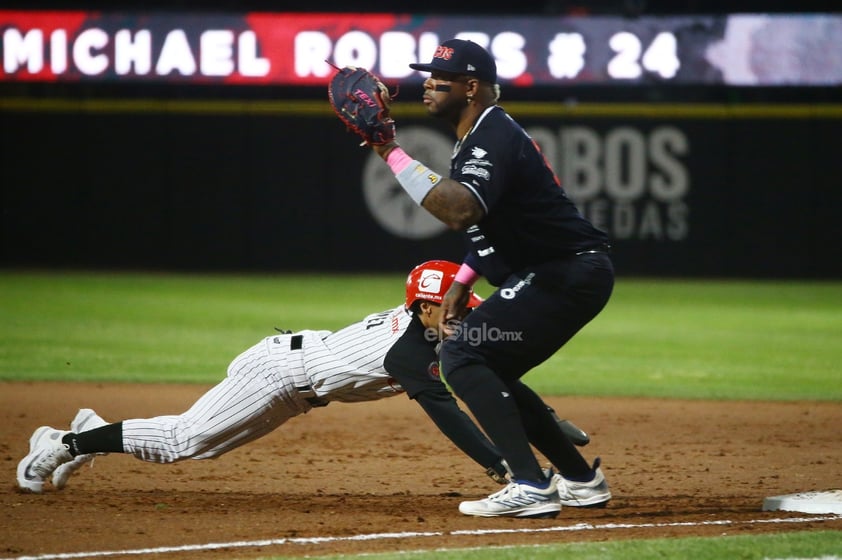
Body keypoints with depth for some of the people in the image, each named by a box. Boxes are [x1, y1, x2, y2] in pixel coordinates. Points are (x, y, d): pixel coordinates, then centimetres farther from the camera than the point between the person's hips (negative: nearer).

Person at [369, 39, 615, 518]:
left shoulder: (495, 137, -18)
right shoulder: (478, 137, 16)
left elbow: (459, 211, -35)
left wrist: (393, 154, -32)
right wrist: (463, 281, 18)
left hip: (571, 275, -11)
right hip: (562, 276, 11)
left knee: (463, 354, -17)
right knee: (488, 373, 19)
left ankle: (531, 487, -24)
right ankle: (580, 477, 25)